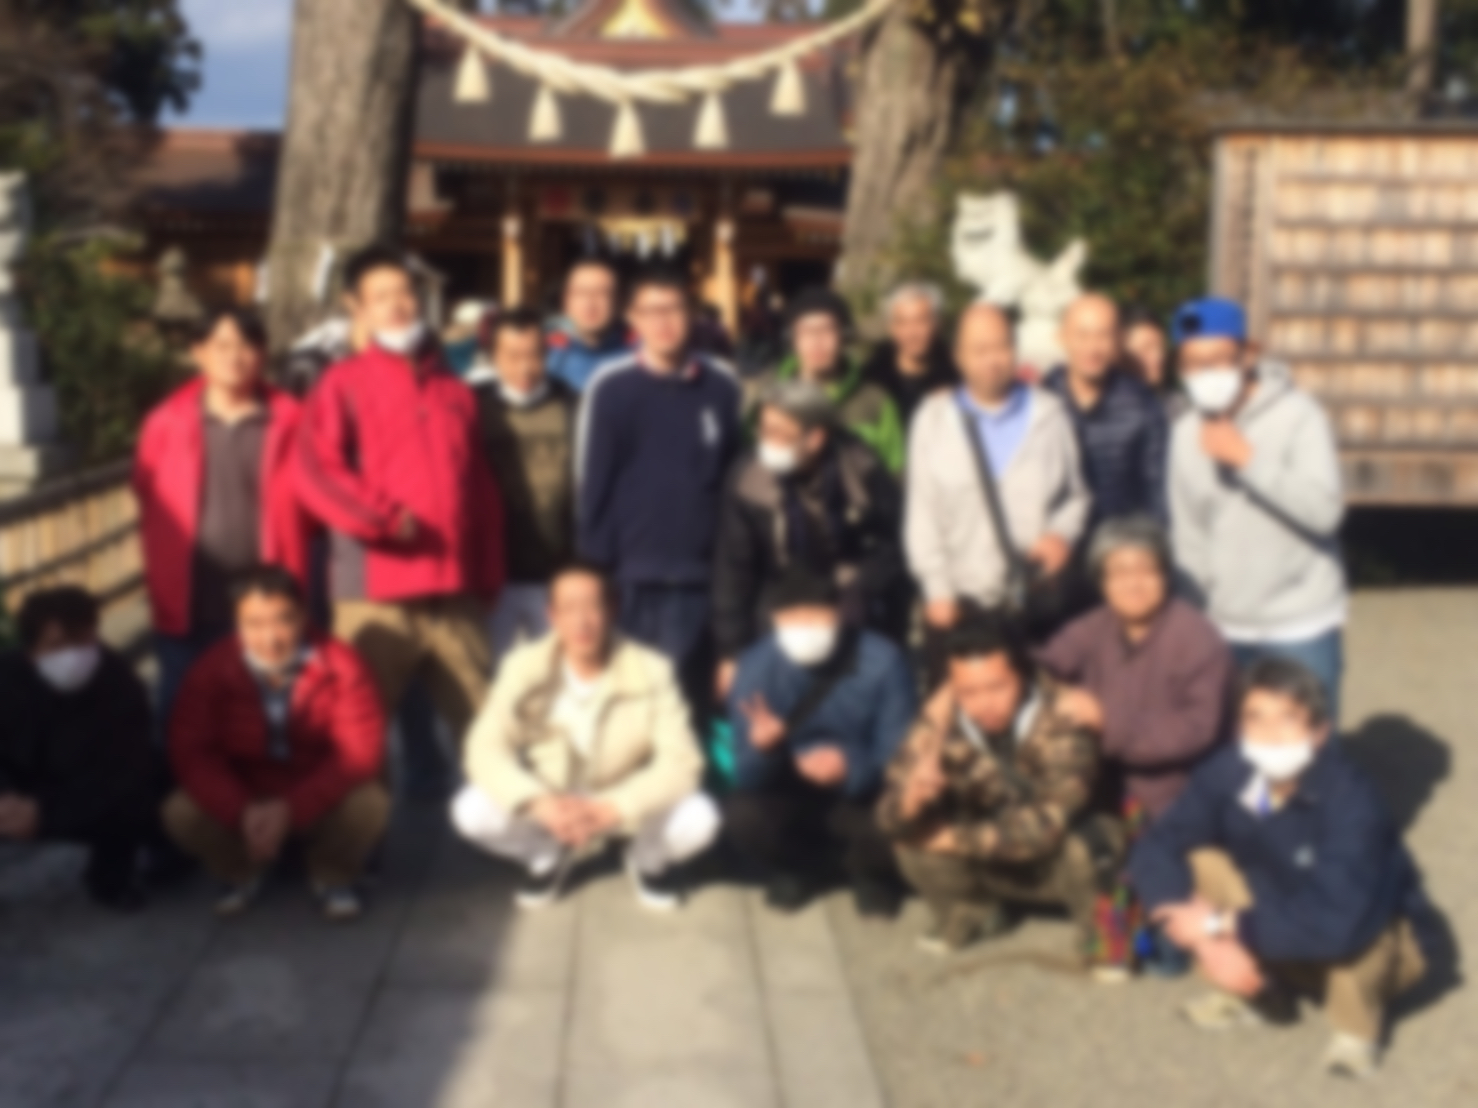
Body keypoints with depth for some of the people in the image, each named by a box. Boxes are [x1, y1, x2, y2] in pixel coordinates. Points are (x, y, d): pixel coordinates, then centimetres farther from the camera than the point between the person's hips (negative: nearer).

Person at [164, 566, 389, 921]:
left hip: (321, 802, -1)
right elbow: (190, 753, -19)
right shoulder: (213, 670, -15)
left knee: (371, 804, -32)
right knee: (180, 812, -25)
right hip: (241, 799, 2)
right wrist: (242, 811, -35)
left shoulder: (341, 666, -19)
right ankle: (241, 874, 8)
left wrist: (292, 809, -35)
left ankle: (334, 876, 3)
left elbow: (360, 752, -23)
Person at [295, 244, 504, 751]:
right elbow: (316, 472, -8)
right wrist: (382, 517, -19)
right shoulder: (344, 384, 5)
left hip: (458, 596, 4)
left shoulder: (455, 391, 17)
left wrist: (488, 578, 14)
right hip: (375, 593, -3)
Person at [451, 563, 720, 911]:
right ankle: (548, 856, 9)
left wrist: (612, 808, -39)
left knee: (699, 819, -30)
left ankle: (649, 861, 9)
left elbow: (681, 762, -25)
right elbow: (486, 750, -21)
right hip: (551, 802, 1)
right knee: (471, 812, -26)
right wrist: (537, 801, -38)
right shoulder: (525, 666, -18)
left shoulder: (651, 672, -22)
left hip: (629, 803, -1)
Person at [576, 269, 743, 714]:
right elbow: (591, 482, -2)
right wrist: (597, 564, -5)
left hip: (701, 574, 2)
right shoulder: (612, 388, 0)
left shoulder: (721, 387, 7)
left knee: (692, 693, 8)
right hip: (633, 576, -2)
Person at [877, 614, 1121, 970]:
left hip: (1061, 861, -3)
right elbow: (890, 818, -23)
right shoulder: (942, 722, -21)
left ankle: (1102, 932, -1)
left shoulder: (1062, 723, -29)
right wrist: (913, 798, -47)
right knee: (912, 833, -22)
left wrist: (955, 839, -27)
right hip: (993, 863, 3)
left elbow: (1047, 824, -35)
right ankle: (973, 913, 8)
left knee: (1083, 844, -35)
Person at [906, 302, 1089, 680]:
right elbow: (922, 511, 4)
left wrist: (1062, 533, -10)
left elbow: (1076, 494, 11)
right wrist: (937, 588, -1)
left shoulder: (1048, 412, 6)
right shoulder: (933, 417, 5)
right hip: (960, 600, 0)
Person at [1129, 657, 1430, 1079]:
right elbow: (1156, 848, -17)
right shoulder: (1228, 771, -21)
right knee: (1198, 864, -16)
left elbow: (1337, 925, -43)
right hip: (1285, 945, 4)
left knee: (1354, 936, -37)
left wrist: (1222, 926, -33)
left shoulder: (1350, 801, -34)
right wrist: (1209, 940, -30)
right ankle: (1260, 995, 5)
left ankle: (1357, 1025, -3)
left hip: (1371, 946, -4)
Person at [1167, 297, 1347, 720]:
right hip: (1225, 631, 4)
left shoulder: (1299, 416, -9)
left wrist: (1247, 459, -23)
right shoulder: (1186, 434, 5)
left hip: (1301, 627, -4)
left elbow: (1324, 510, -20)